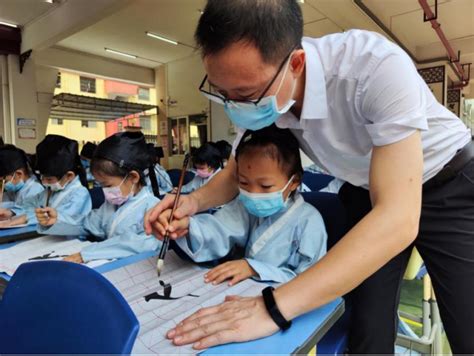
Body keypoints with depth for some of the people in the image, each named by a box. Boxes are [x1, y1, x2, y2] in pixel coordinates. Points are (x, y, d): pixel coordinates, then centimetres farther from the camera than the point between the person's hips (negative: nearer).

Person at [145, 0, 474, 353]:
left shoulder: (377, 67, -35)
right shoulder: (257, 92, -17)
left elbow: (398, 219, -40)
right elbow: (240, 169, -1)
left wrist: (274, 307, -44)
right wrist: (194, 201, -22)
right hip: (366, 193, 3)